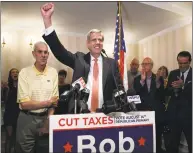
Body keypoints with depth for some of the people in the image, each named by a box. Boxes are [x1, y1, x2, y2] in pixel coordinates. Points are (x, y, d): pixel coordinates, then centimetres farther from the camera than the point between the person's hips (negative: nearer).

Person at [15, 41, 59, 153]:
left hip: (46, 118, 3)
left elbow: (54, 100, 1)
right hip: (27, 119, -2)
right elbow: (25, 104, -12)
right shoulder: (24, 73, -9)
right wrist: (48, 103, -9)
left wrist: (48, 121, -7)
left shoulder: (53, 72, 0)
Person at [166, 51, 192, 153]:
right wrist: (173, 88, -16)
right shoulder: (173, 73, 7)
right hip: (174, 112, 4)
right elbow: (167, 92, 4)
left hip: (188, 113, -3)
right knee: (173, 141, 15)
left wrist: (183, 85, -28)